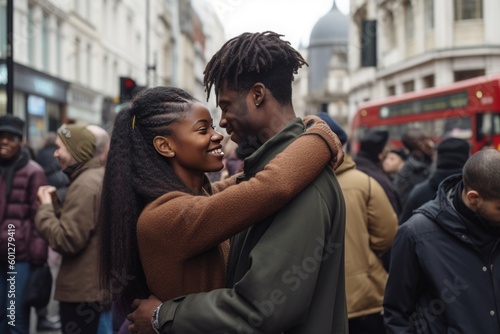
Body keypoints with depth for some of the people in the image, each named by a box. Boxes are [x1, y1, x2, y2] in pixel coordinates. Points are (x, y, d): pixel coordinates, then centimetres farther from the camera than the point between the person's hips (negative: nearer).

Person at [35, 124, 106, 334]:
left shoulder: (85, 184, -18)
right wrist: (56, 205, 5)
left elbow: (67, 240, -22)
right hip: (98, 284, 10)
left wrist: (45, 208, -10)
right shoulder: (100, 176, 13)